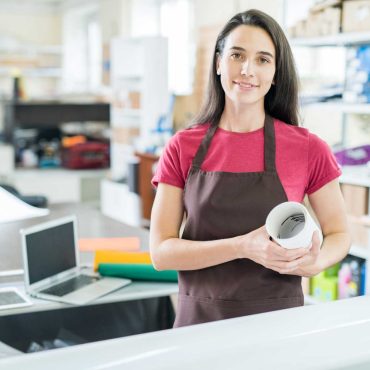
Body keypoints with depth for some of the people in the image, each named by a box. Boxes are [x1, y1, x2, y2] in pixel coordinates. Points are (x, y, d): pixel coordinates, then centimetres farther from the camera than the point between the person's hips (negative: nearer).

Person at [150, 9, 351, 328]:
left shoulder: (309, 149, -7)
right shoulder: (182, 148, -5)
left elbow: (339, 234, 5)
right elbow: (161, 252, -9)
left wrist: (314, 263, -17)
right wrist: (243, 247, -23)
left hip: (276, 322, 0)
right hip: (200, 320, 1)